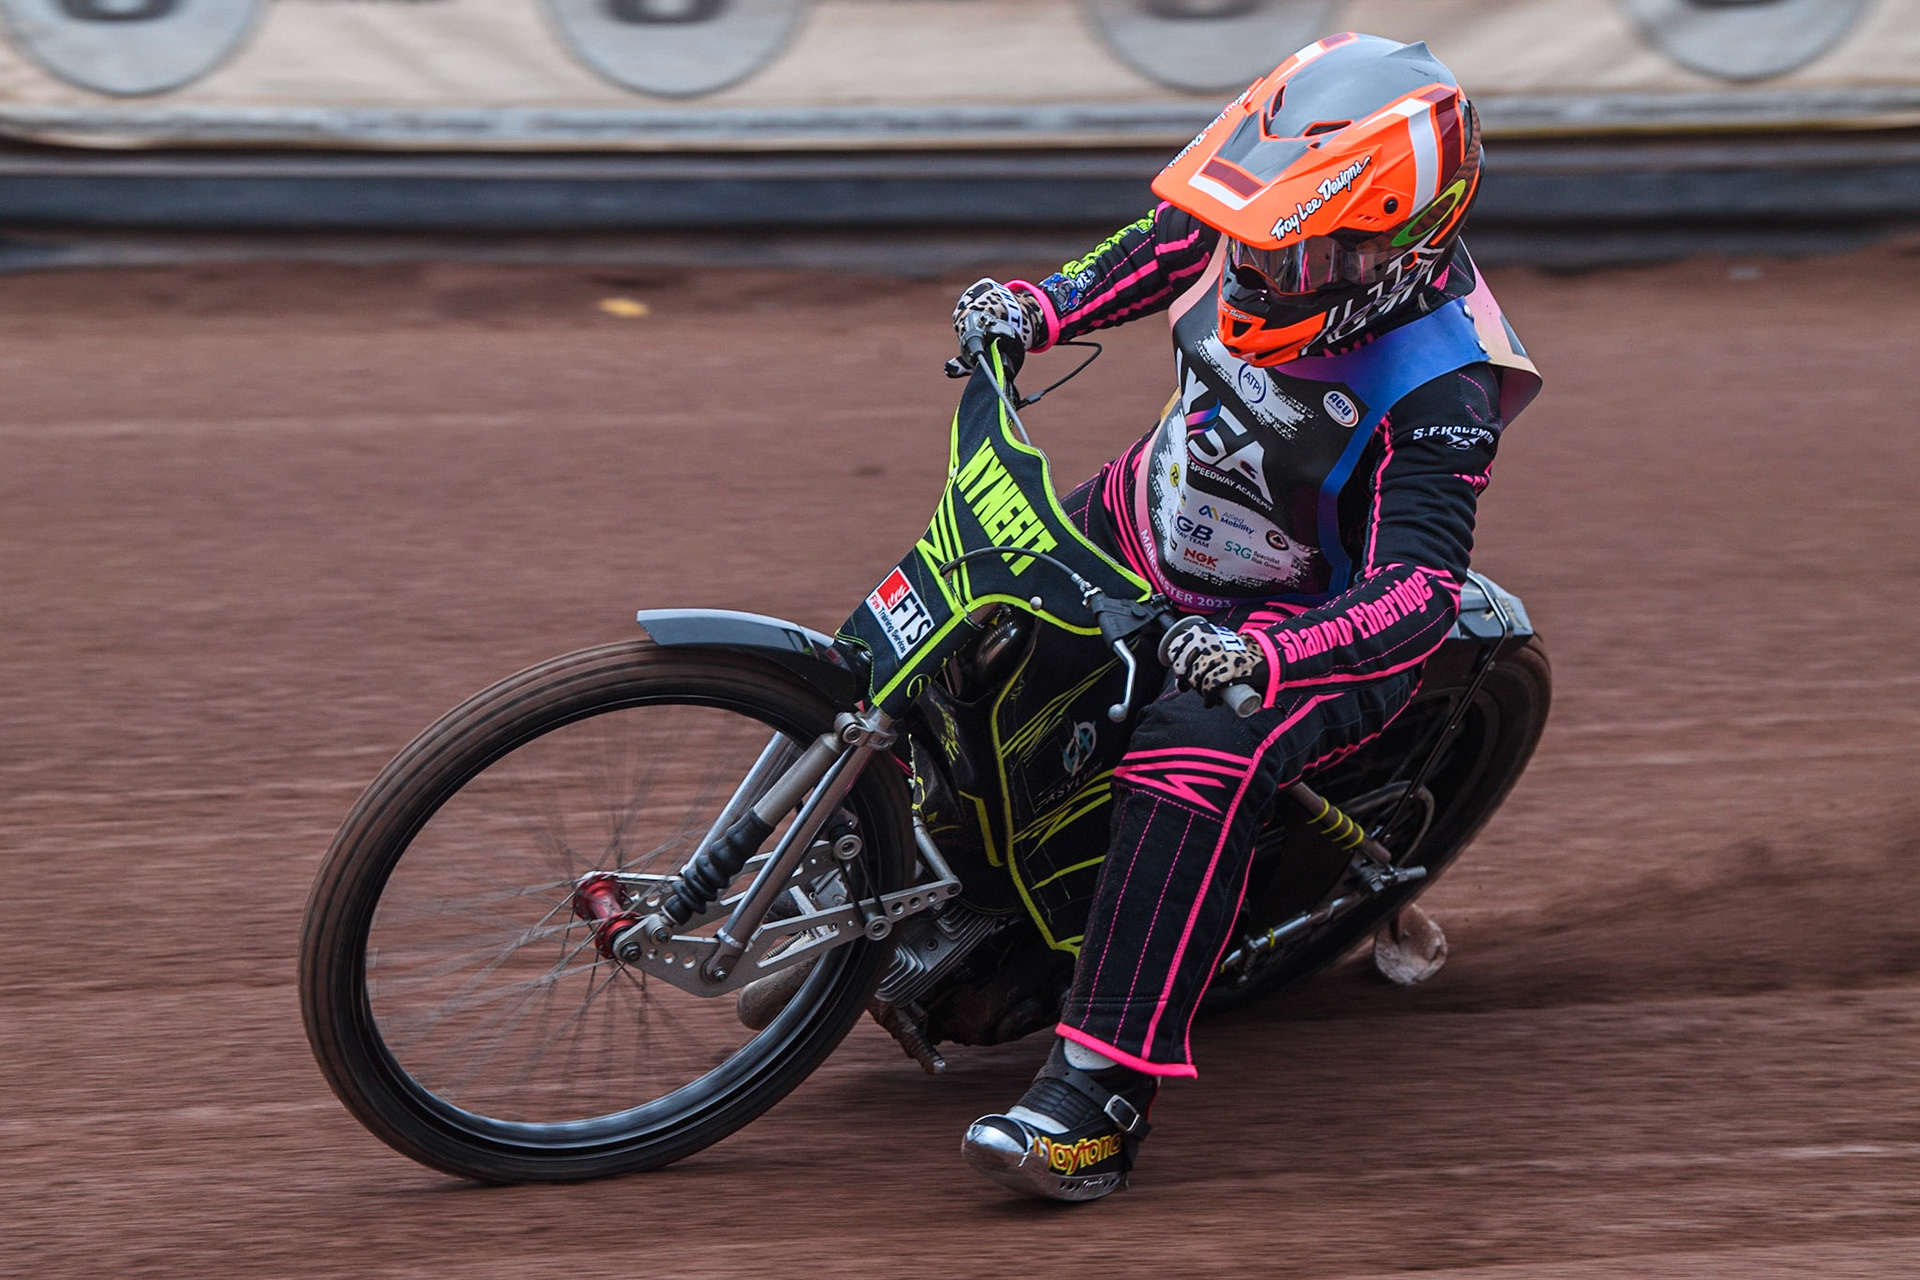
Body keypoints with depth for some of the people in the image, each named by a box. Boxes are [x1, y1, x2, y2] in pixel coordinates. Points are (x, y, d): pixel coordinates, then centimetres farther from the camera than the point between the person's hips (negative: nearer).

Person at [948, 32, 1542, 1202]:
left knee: (1201, 754, -36)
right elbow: (1174, 241, 10)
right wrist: (1043, 305, -4)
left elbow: (1418, 590, -39)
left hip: (1311, 615, -8)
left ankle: (1102, 1099, -39)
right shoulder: (1272, 244, -14)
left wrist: (1265, 656, -54)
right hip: (1145, 526, 8)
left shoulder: (1437, 392, -32)